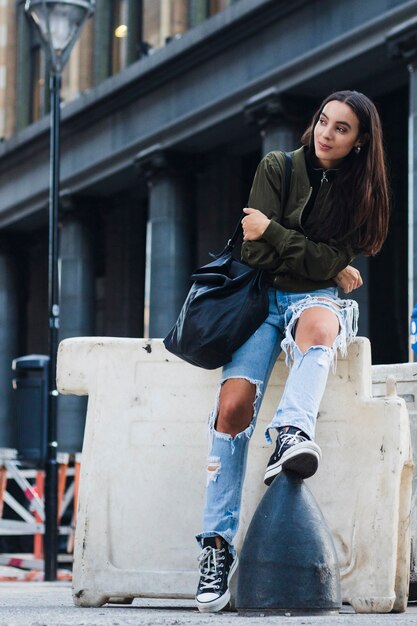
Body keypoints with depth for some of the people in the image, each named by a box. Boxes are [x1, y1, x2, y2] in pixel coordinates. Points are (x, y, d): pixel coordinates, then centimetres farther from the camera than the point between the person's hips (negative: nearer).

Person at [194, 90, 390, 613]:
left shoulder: (362, 193, 5)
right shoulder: (277, 168, 4)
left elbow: (330, 261, -6)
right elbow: (256, 253, -4)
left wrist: (272, 232, -13)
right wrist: (331, 271, -3)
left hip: (320, 298, 0)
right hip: (265, 296, 0)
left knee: (316, 318, -41)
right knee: (234, 402, -24)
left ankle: (292, 433, -62)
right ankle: (217, 545, -26)